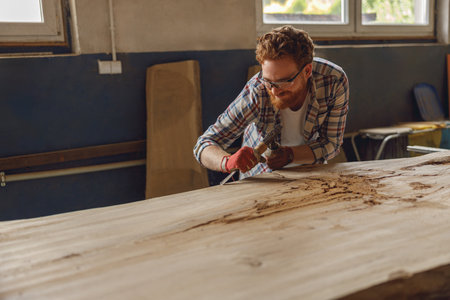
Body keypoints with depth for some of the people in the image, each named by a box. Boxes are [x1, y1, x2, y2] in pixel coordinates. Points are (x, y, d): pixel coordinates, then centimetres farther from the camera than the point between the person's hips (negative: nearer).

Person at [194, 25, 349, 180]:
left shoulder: (334, 80, -24)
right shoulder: (256, 92, -29)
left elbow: (331, 144, -13)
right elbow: (204, 144, -22)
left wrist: (289, 154, -31)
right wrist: (228, 161, -44)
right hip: (261, 177, -2)